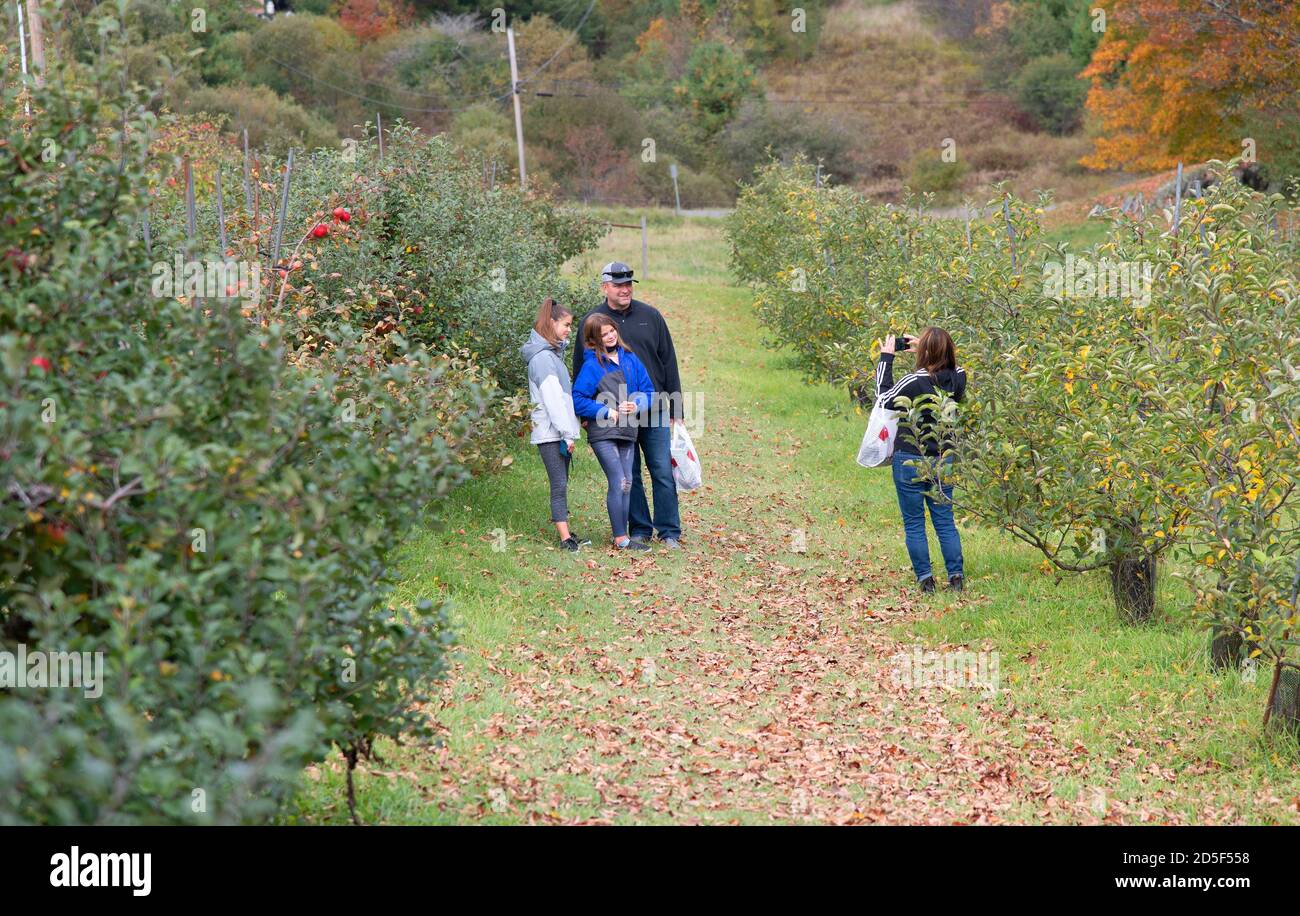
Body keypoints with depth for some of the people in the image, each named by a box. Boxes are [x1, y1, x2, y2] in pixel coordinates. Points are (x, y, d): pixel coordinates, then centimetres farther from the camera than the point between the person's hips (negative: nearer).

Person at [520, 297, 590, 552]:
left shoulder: (552, 354, 18)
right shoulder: (542, 357, -14)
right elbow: (552, 398, -18)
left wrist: (571, 429, 14)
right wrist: (567, 433, -18)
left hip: (557, 432, 10)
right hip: (550, 432, -10)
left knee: (561, 483, 11)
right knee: (559, 484, -10)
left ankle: (566, 534, 14)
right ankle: (565, 537, -10)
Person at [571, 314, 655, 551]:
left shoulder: (630, 359, 8)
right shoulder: (592, 365, -7)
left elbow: (648, 390, 11)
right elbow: (578, 400, -10)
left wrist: (637, 405, -10)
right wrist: (608, 413, -13)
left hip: (627, 432, 5)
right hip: (603, 434, -5)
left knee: (627, 483, 9)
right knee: (618, 483, -10)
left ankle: (622, 535, 18)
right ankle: (620, 539, -5)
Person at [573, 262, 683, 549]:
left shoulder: (650, 316, 5)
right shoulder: (593, 321, 1)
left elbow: (669, 362, 8)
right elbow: (581, 369, 7)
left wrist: (676, 409, 5)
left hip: (654, 410, 1)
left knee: (663, 472, 0)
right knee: (629, 475, 5)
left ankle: (669, 531, 8)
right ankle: (640, 530, 15)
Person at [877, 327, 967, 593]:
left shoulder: (916, 382, -22)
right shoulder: (958, 378, -5)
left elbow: (885, 396, -6)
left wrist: (886, 358, 0)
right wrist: (924, 350, 13)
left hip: (910, 461, -5)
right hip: (943, 459, 5)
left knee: (914, 524, 6)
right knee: (945, 522, 14)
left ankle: (925, 579, 6)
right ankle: (956, 576, 11)